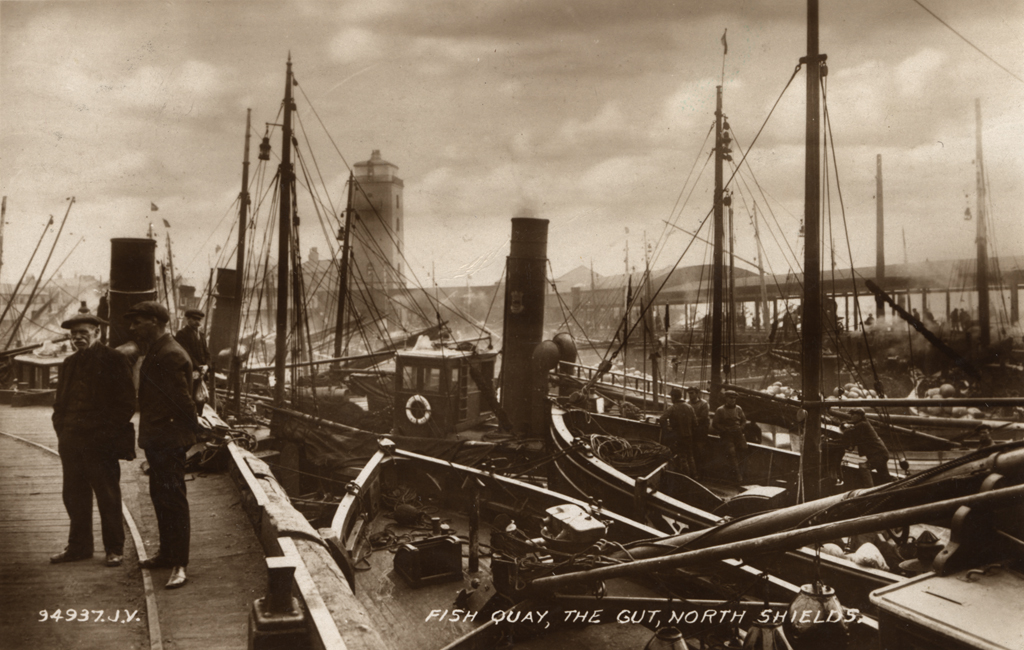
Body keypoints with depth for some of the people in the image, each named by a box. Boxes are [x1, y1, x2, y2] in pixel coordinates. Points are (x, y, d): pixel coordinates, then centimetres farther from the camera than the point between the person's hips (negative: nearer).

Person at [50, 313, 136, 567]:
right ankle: (79, 546, 23)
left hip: (101, 442, -6)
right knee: (73, 495, 11)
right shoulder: (70, 363, 15)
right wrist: (61, 428, 7)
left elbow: (126, 403, -8)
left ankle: (114, 549, 10)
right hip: (70, 441, 6)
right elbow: (60, 401, 23)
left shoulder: (113, 361, -5)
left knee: (108, 497, 1)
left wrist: (106, 433, -13)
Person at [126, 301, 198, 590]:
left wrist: (191, 428, -11)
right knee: (160, 497, 18)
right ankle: (167, 553, 30)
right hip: (157, 439, 11)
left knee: (173, 499, -8)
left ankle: (179, 564, -4)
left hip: (169, 440, -11)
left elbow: (182, 399, -21)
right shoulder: (155, 352, 16)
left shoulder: (170, 355, -19)